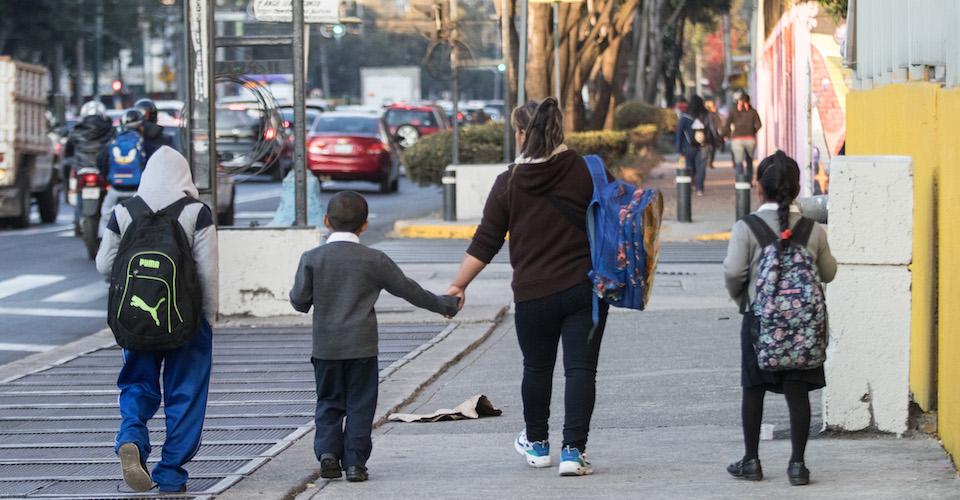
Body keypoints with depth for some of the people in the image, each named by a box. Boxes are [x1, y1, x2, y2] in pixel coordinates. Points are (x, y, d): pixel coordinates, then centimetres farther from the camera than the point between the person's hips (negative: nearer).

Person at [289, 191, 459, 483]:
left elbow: (299, 301, -5)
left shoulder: (312, 259, -3)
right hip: (362, 348, -1)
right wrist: (444, 305, 17)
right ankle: (355, 463, 1)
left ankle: (327, 451, -5)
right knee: (360, 405, 5)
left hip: (326, 346, 1)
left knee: (329, 403, 12)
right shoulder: (374, 261, -3)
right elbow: (408, 289, 4)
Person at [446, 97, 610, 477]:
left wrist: (458, 285, 10)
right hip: (585, 289, -1)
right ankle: (573, 451, -6)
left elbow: (485, 243, 0)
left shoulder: (509, 183, -3)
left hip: (533, 295, 1)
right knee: (580, 370, 1)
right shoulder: (586, 171, -4)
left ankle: (536, 444, 34)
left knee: (537, 368, 18)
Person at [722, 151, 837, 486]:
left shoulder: (747, 228, -9)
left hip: (759, 317, -1)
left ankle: (751, 461, 17)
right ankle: (797, 463, 2)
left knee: (754, 389, 11)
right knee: (798, 391, 4)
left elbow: (734, 271, -16)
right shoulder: (813, 229, -1)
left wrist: (739, 297, 4)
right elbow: (828, 273, 7)